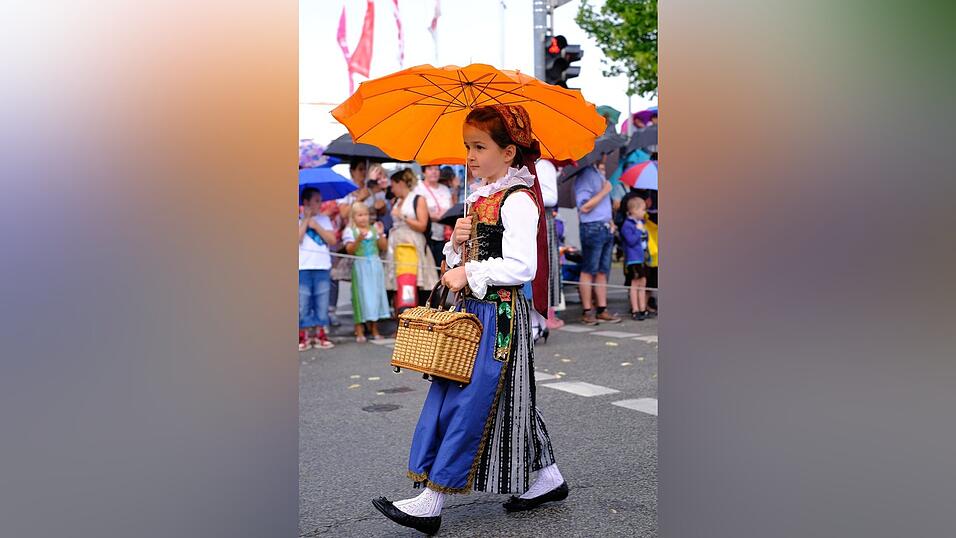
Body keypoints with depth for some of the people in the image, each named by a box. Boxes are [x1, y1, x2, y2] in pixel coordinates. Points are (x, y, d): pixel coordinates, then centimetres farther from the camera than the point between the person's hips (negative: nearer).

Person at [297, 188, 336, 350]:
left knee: (322, 303, 5)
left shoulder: (324, 219, 11)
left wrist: (315, 225, -6)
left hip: (322, 267, 3)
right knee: (303, 304, 0)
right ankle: (303, 338, 6)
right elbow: (298, 238, -14)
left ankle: (320, 336, 12)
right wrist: (306, 219, -9)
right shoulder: (299, 219, 2)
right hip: (303, 267, -3)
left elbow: (332, 240, 0)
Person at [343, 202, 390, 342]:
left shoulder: (374, 228, 8)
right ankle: (359, 331, 3)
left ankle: (374, 329, 17)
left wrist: (380, 235, -11)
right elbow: (350, 250, -11)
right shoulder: (350, 231, -1)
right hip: (360, 266, -4)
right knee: (361, 295, -3)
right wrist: (359, 239, -24)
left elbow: (384, 247, 4)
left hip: (375, 265, 4)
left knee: (375, 293, 7)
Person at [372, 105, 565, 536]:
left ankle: (430, 503, 1)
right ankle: (547, 478, 25)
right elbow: (461, 261, 19)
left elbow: (521, 267, -21)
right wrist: (456, 244, -1)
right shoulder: (478, 199, 14)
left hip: (500, 313, -10)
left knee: (470, 402, -5)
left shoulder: (518, 201, -13)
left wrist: (471, 274, -18)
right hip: (472, 310, 10)